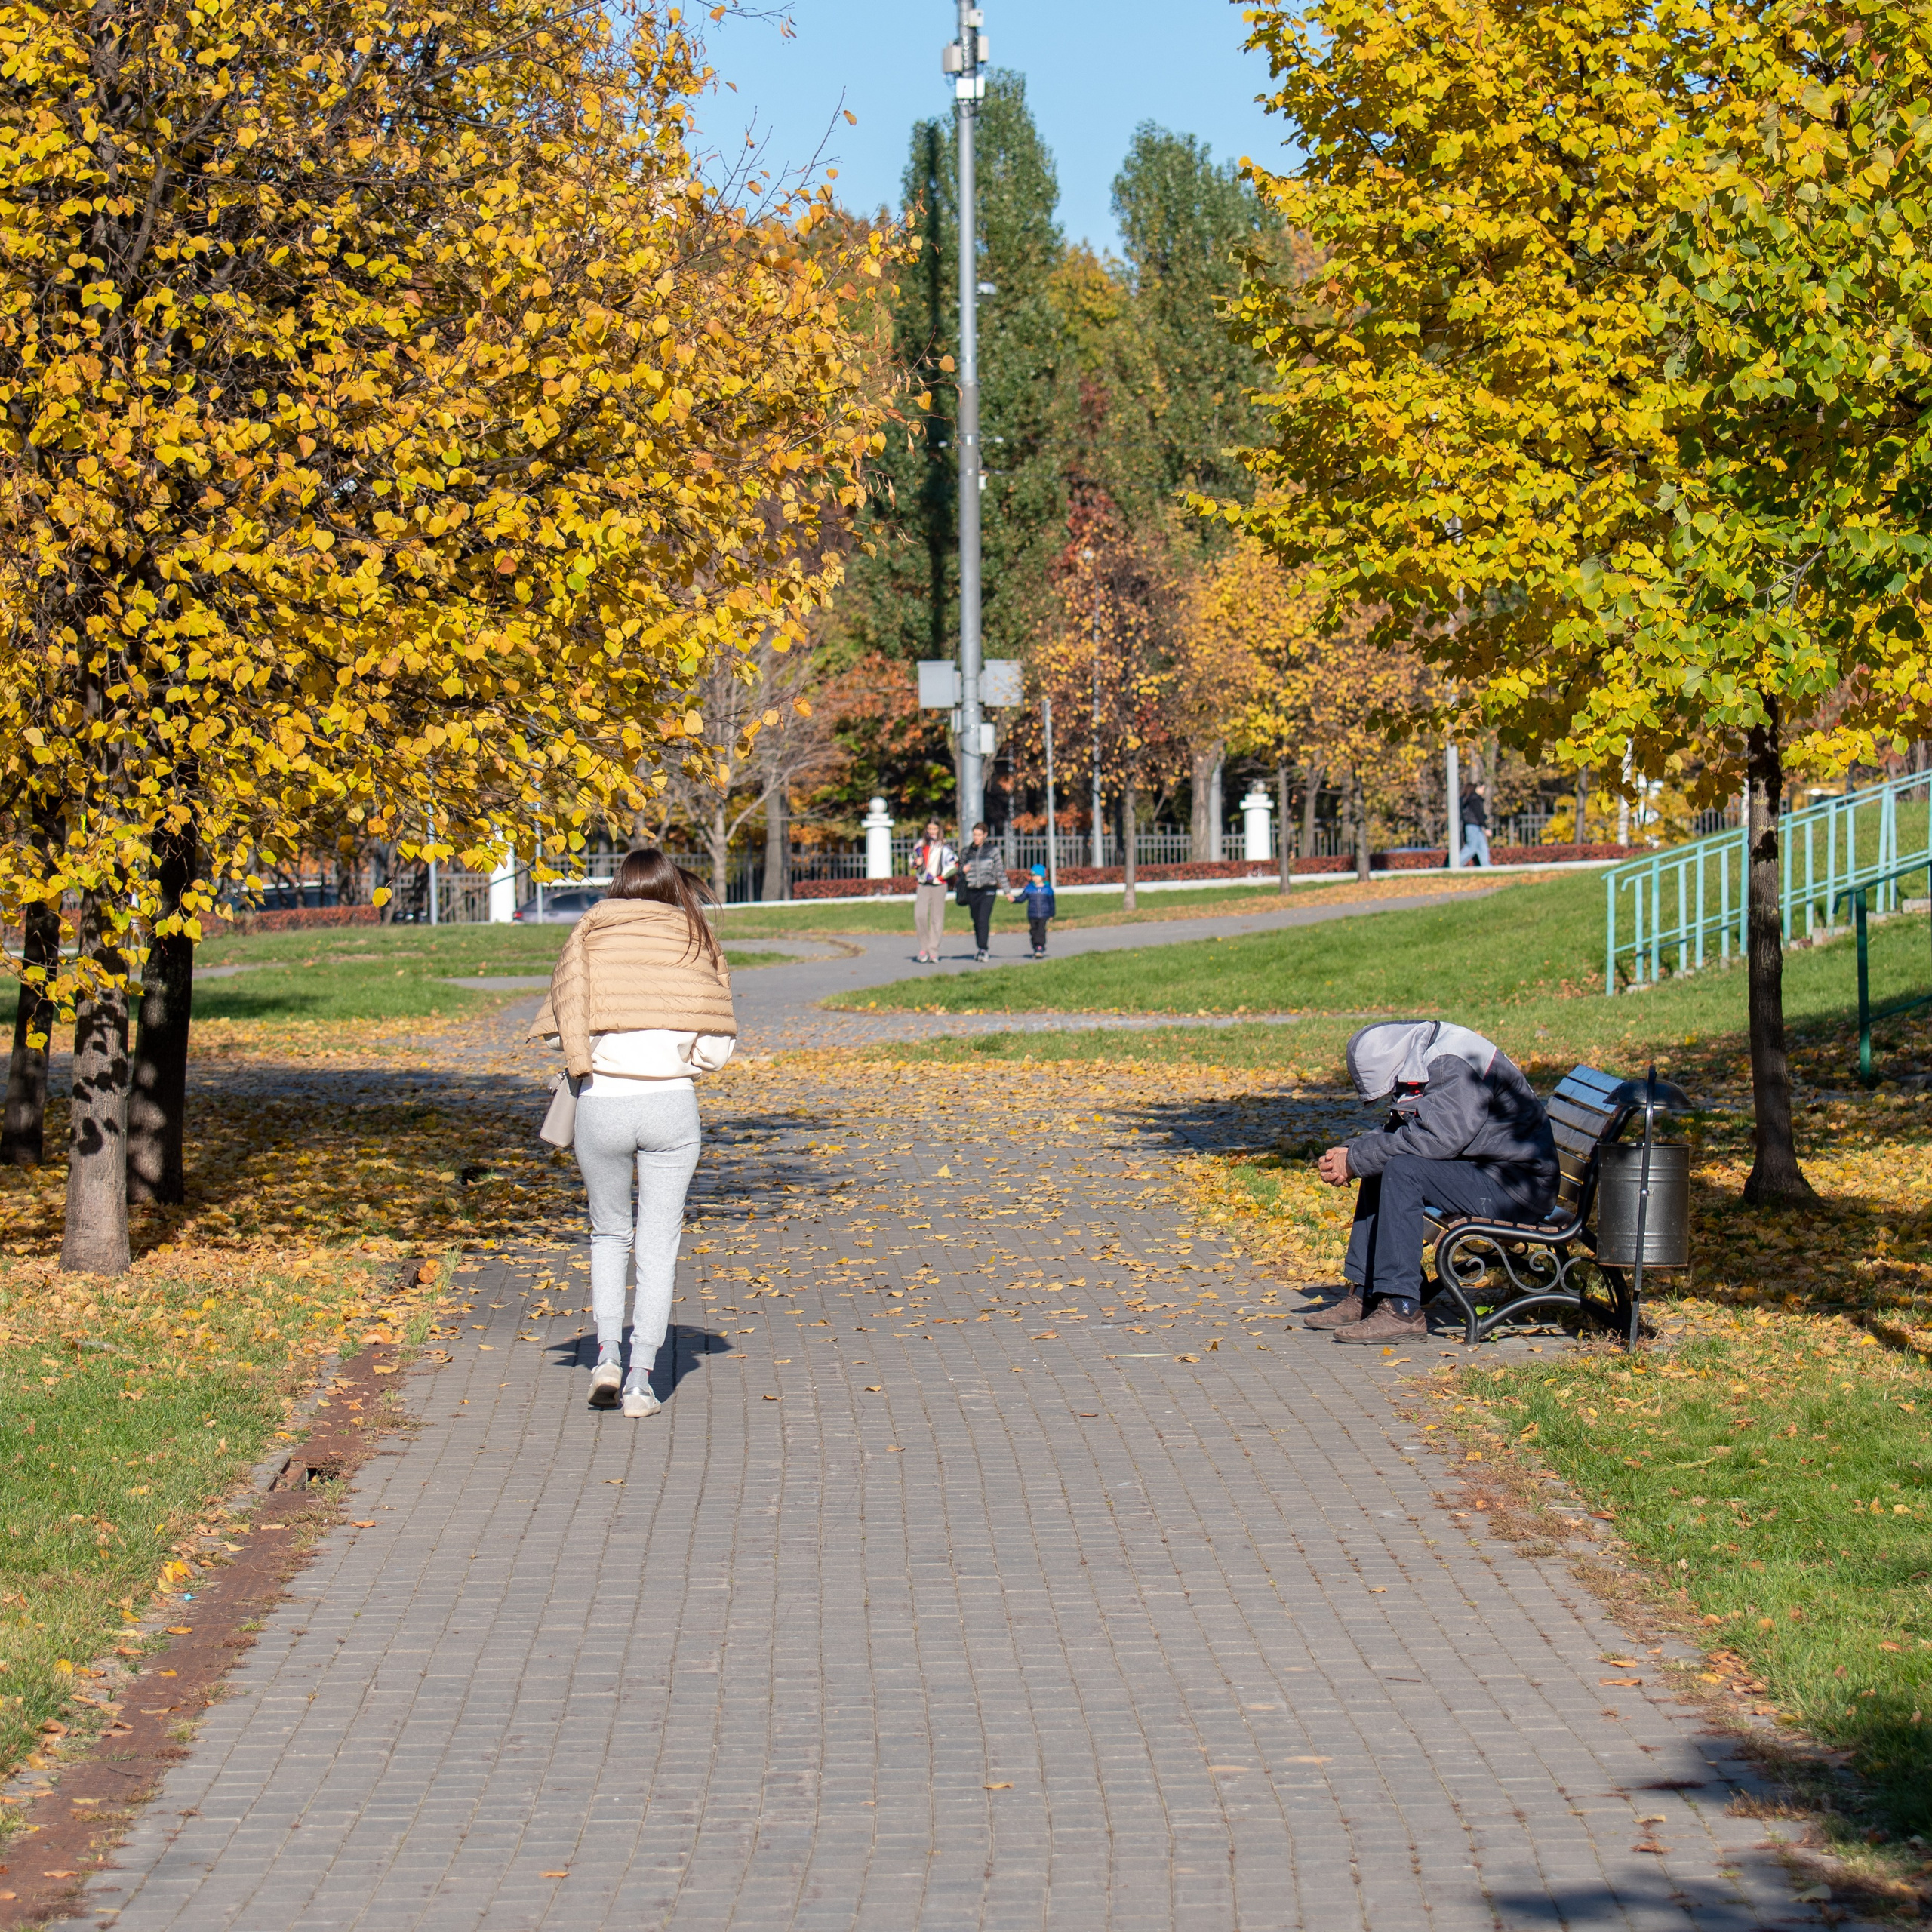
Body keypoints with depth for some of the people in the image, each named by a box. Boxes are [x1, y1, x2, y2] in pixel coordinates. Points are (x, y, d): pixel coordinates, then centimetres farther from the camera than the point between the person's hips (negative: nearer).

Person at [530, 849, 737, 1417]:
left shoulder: (588, 935, 5)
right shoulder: (696, 941, 6)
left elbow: (561, 1026, -1)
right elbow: (716, 1044, 1)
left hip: (601, 1105, 0)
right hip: (670, 1102, 0)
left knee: (609, 1234, 19)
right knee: (658, 1245, 7)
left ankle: (608, 1350, 4)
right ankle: (641, 1380, 4)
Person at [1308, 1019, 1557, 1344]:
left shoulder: (1455, 1067, -20)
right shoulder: (1426, 1062, 10)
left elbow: (1433, 1139, -27)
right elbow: (1395, 1131, 14)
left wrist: (1355, 1160, -18)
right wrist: (1348, 1153, -4)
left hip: (1519, 1185, -11)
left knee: (1402, 1170, -24)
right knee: (1380, 1168, 13)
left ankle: (1402, 1310, -24)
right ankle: (1363, 1296, 10)